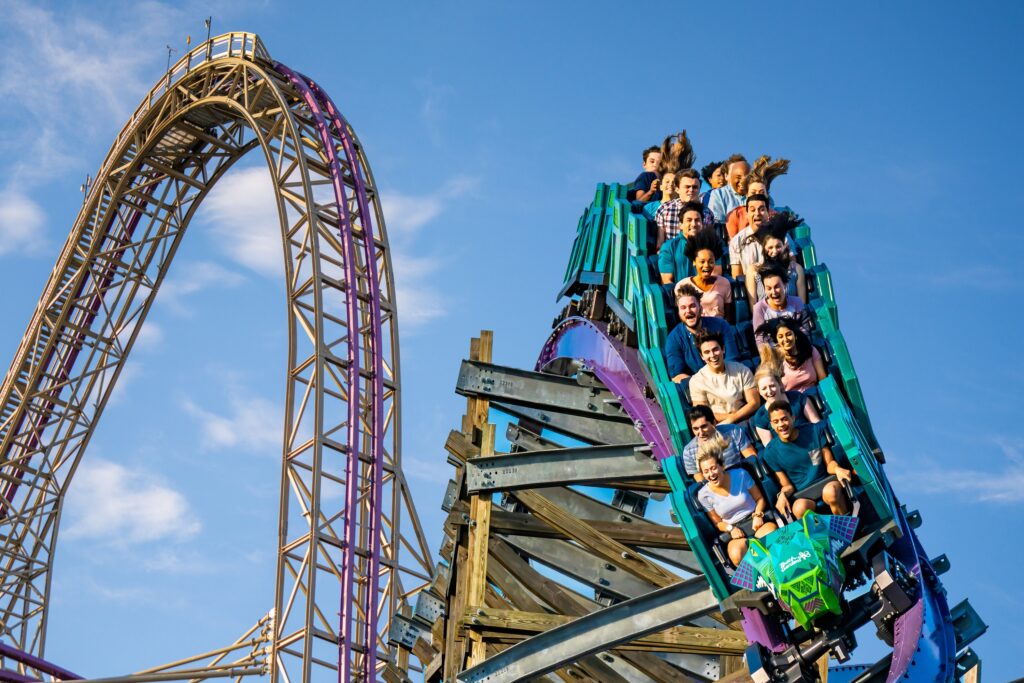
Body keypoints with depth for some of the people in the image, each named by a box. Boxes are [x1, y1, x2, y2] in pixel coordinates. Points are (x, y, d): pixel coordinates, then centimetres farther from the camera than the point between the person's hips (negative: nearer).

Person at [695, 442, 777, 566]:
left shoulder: (740, 475, -2)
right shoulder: (704, 495, -2)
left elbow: (760, 498, 10)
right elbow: (717, 522, 10)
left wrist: (758, 515, -9)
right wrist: (731, 528, -11)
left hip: (756, 520, 1)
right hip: (734, 532, -1)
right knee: (736, 555, -37)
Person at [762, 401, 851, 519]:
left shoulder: (814, 431, 0)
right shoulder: (771, 453, -1)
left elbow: (829, 463, 4)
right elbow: (787, 485, 4)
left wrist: (837, 469, -21)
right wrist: (783, 494, -20)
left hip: (826, 485, 1)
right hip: (802, 496, -1)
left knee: (831, 490, -36)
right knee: (800, 508, -37)